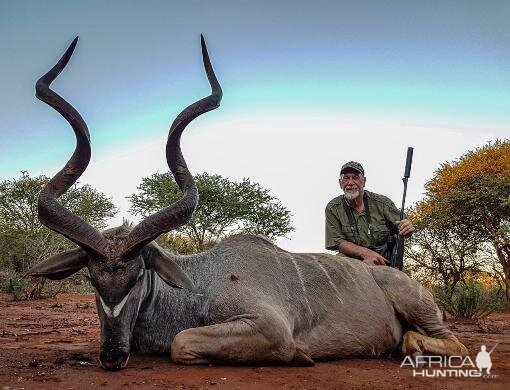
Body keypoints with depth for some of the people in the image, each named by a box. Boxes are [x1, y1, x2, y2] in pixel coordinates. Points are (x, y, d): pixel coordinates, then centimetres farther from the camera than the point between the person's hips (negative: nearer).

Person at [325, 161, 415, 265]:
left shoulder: (382, 202, 0)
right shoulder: (333, 209, -1)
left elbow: (401, 228, 3)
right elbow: (337, 243, -6)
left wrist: (407, 229, -24)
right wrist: (365, 253, -22)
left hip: (384, 264, 3)